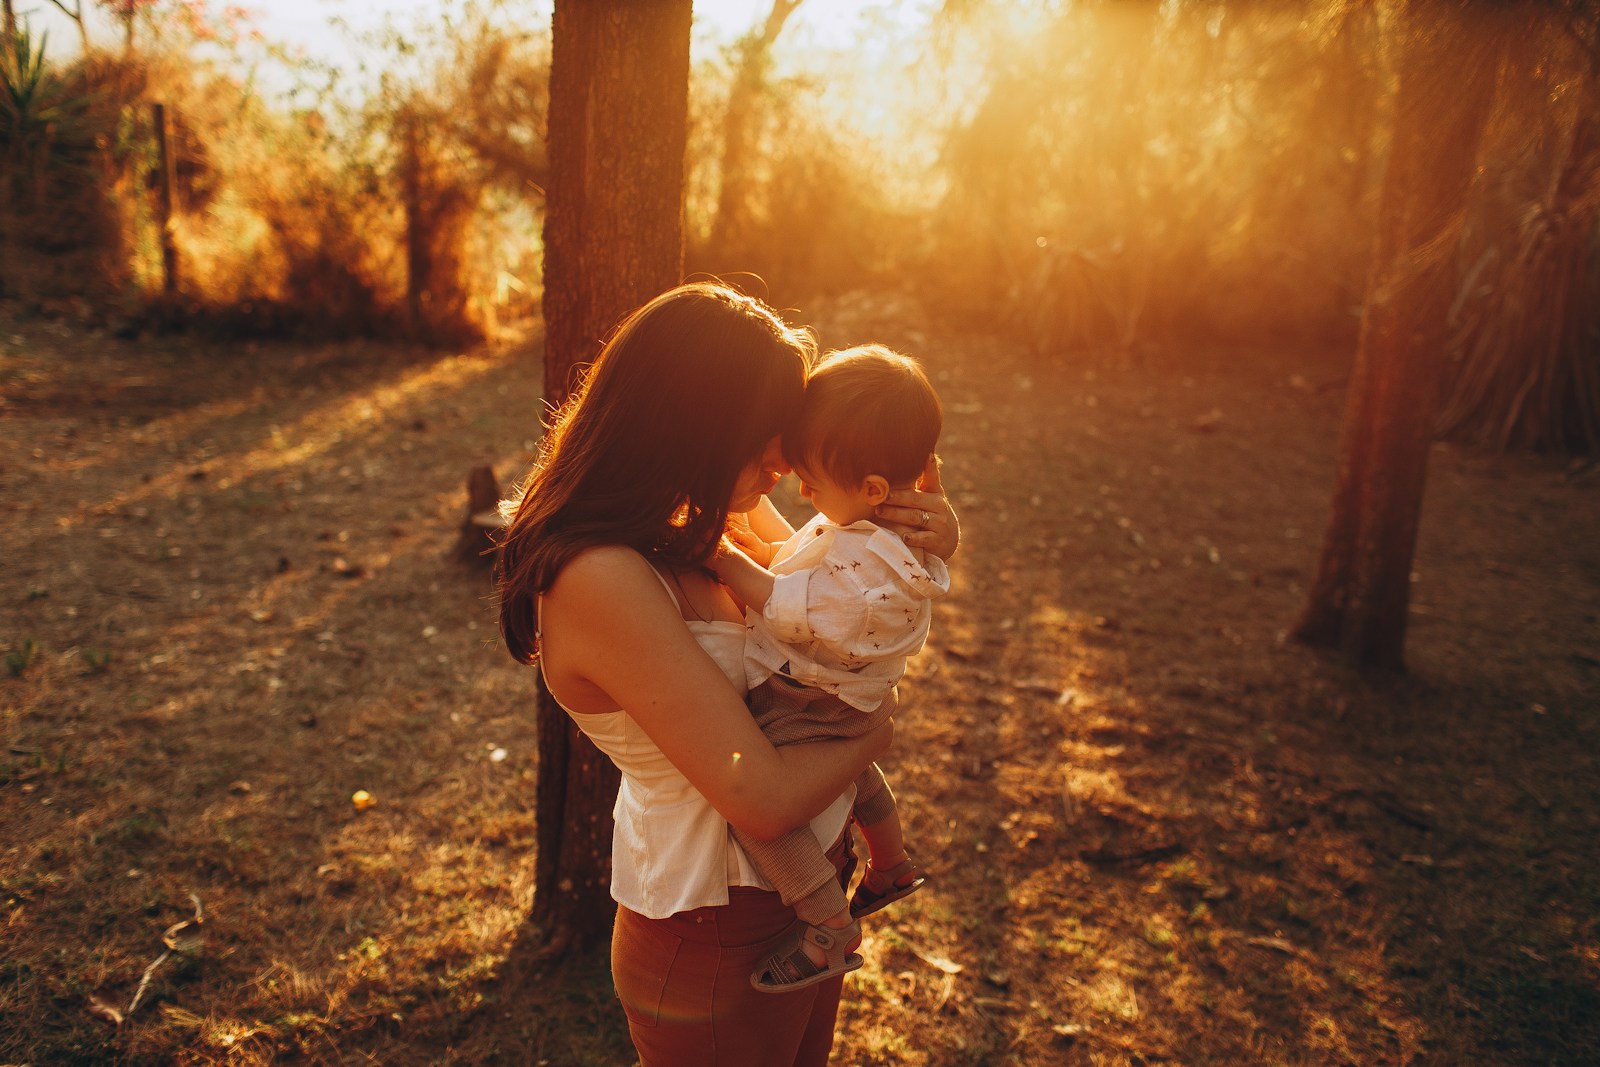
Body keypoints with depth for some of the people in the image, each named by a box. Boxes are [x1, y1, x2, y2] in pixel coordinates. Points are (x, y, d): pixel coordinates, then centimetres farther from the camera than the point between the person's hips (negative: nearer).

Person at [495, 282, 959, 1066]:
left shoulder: (705, 516, -6)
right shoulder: (603, 581, -31)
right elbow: (765, 799, -32)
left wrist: (929, 542, -13)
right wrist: (872, 734, -13)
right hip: (718, 936, -8)